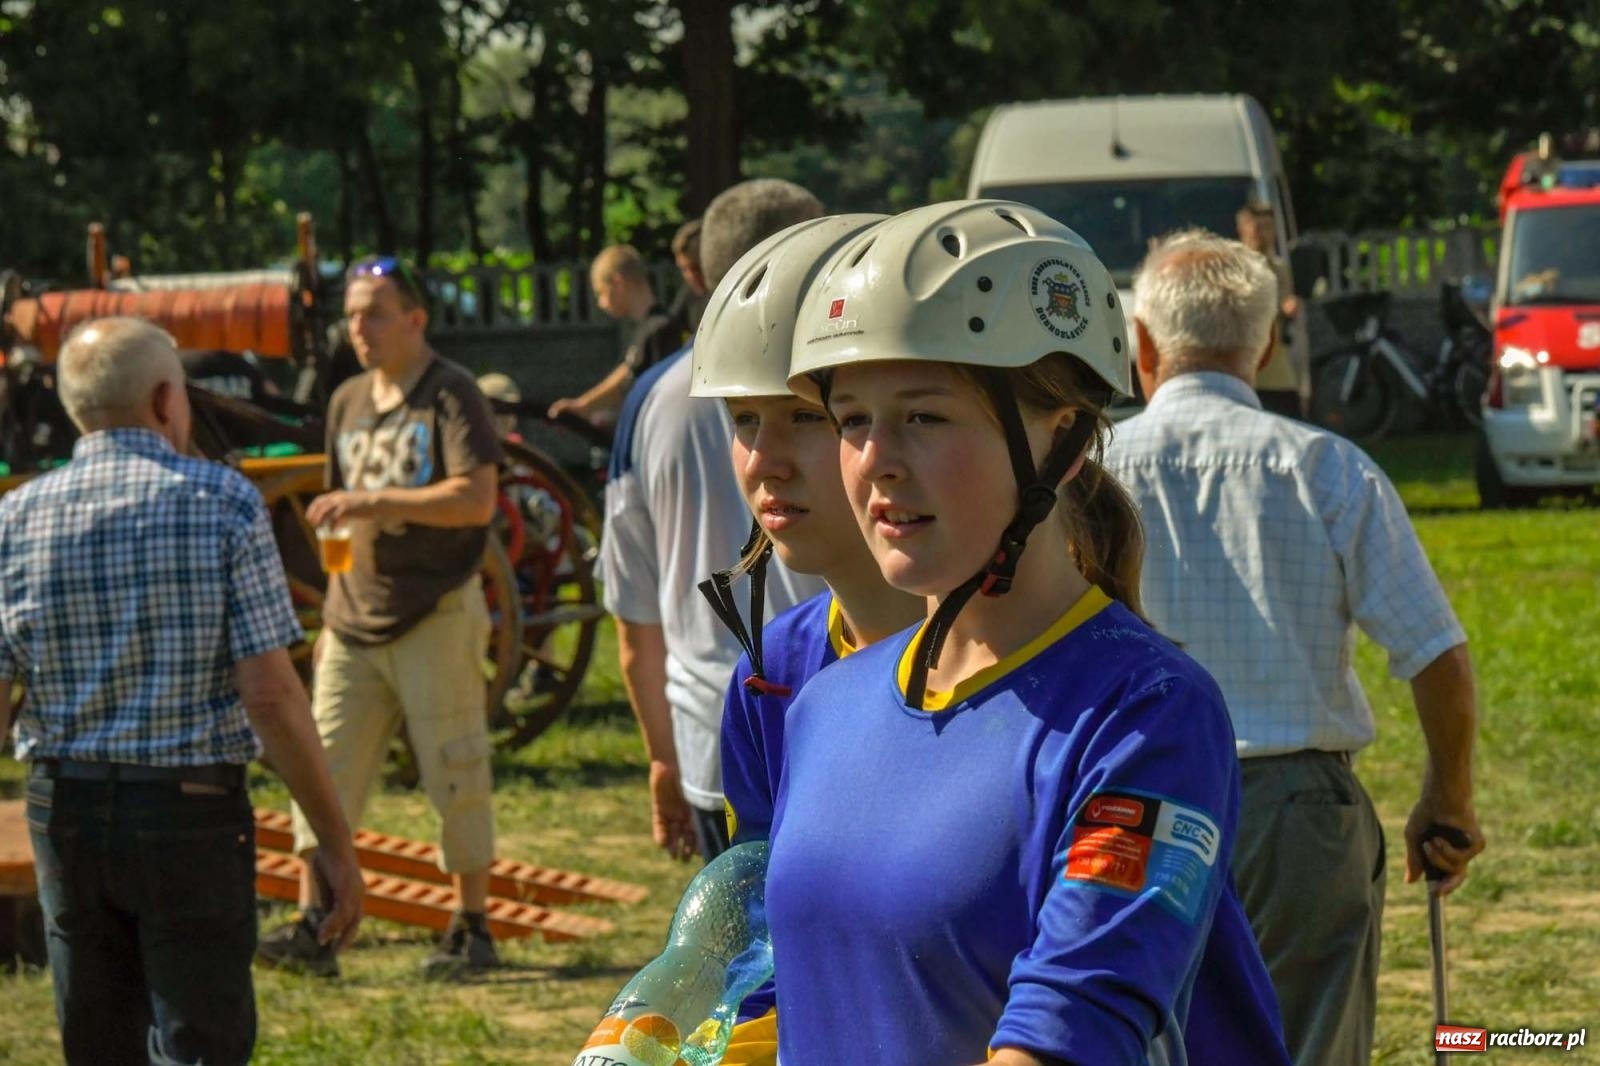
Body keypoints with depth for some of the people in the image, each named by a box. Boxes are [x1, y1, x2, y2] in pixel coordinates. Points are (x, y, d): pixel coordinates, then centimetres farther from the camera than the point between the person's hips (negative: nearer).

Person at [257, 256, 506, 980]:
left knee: (454, 777, 0)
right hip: (356, 622, 6)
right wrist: (332, 614, 19)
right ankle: (314, 927, -2)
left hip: (435, 617, -6)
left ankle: (472, 929, 10)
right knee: (324, 771, -2)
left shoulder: (451, 395, -6)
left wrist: (375, 500, -22)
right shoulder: (348, 402, 15)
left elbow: (477, 498, -18)